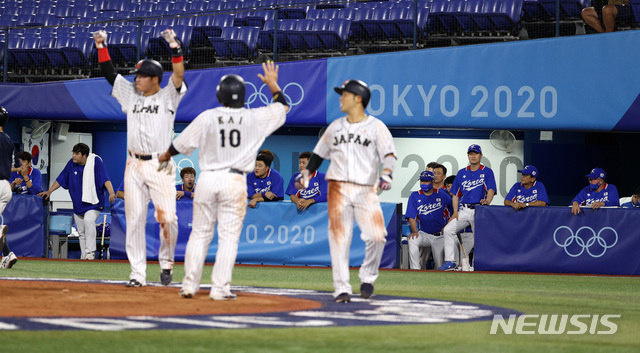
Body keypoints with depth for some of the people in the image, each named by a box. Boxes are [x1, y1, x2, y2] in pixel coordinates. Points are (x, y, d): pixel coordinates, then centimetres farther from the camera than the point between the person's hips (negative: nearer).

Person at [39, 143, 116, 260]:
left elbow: (105, 179, -20)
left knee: (88, 220, -32)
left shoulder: (95, 162, -12)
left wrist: (111, 193, -35)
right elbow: (61, 179, 14)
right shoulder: (72, 163, 1)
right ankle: (84, 258, 16)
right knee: (81, 233, 8)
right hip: (78, 205, 6)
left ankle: (90, 252, -33)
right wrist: (49, 191, 11)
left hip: (93, 203, -6)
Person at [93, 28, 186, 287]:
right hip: (134, 166, 4)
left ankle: (166, 262, 13)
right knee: (134, 219, 1)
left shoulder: (167, 97, 2)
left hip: (160, 166, -4)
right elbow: (109, 73, 16)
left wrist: (174, 46, -25)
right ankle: (137, 273, 3)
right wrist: (101, 47, 9)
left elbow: (179, 75, -14)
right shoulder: (131, 96, 16)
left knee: (167, 218, -10)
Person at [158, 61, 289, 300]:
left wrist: (166, 156, 27)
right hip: (235, 181, -1)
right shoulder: (254, 118, -3)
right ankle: (220, 288, -1)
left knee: (200, 233, 11)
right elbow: (283, 107, 13)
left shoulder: (207, 117, -4)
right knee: (229, 236, 3)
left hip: (208, 179, 1)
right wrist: (273, 84, 28)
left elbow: (182, 144, 7)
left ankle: (189, 284, 10)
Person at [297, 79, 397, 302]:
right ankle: (342, 289, -2)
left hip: (366, 190, -3)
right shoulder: (335, 126, 16)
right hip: (338, 189, 3)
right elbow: (319, 153, 24)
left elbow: (389, 154, -7)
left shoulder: (376, 126, 3)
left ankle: (367, 278, 10)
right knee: (339, 238, -5)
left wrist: (386, 174, -25)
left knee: (377, 236, -14)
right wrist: (306, 173, 10)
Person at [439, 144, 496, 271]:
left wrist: (487, 201, -31)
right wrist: (455, 212, 3)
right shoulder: (461, 173, 16)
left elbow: (491, 190, -9)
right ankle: (450, 262, -16)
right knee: (448, 230, -15)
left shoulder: (487, 172, 4)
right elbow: (456, 194, 18)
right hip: (463, 210, 3)